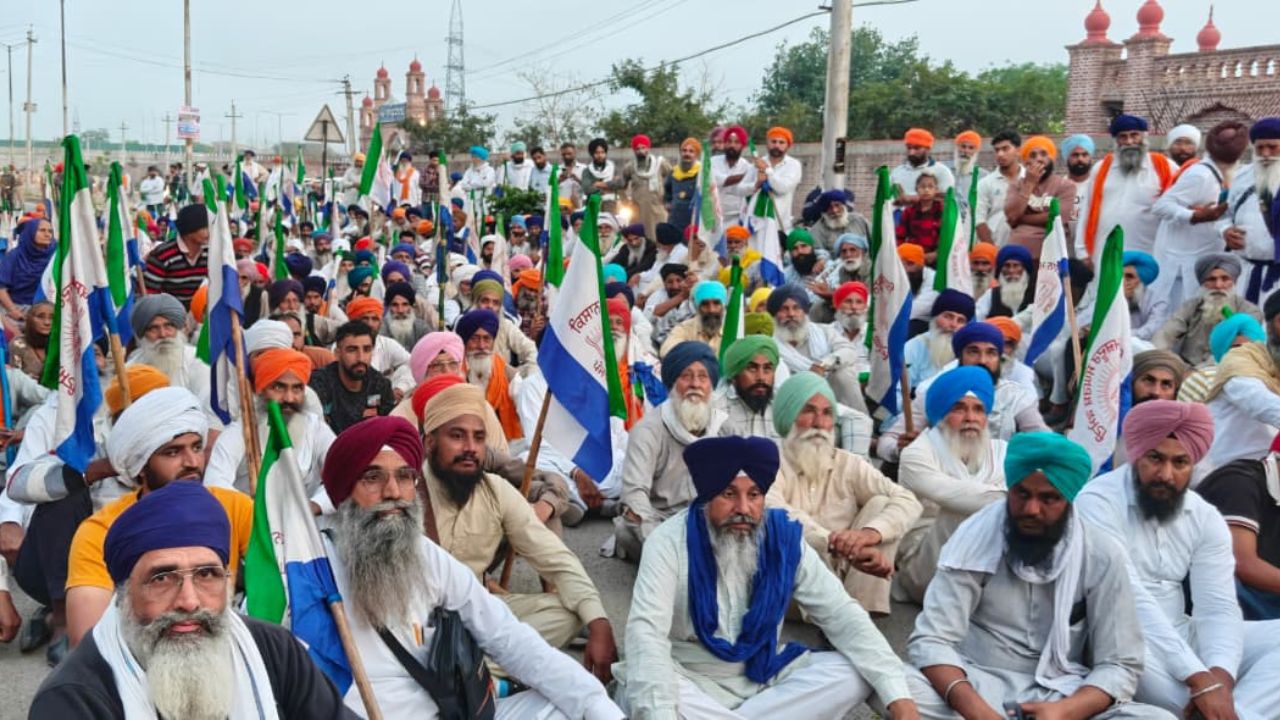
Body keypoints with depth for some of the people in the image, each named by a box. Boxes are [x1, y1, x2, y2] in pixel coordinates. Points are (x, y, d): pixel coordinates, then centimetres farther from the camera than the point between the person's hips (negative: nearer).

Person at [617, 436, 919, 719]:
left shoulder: (785, 538, -7)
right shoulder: (670, 542, -18)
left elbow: (841, 614, -9)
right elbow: (646, 632, -27)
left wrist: (897, 694, -21)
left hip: (763, 676, 4)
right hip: (691, 680, -4)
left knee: (854, 675, -15)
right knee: (640, 693, -36)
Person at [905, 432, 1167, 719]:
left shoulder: (1102, 556, -4)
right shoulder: (975, 538, -8)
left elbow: (1119, 665, -3)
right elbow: (931, 640, -11)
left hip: (1060, 694, 2)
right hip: (976, 684, -1)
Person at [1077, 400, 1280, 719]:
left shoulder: (1206, 517, 4)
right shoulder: (1098, 502, -15)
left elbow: (1218, 607, -5)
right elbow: (1131, 601, -25)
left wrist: (1219, 677, -25)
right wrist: (1199, 679, -31)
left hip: (1183, 636, 6)